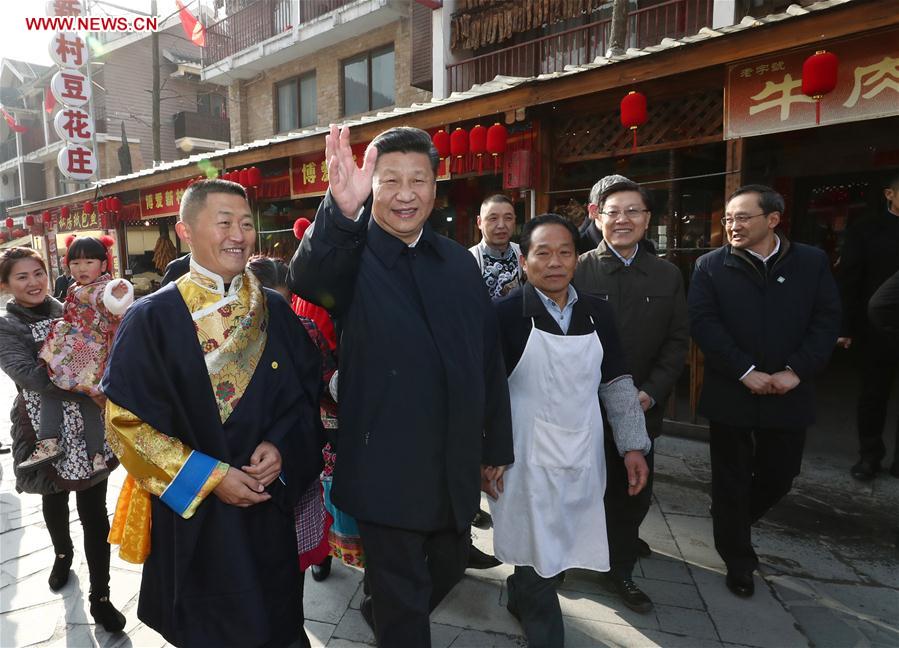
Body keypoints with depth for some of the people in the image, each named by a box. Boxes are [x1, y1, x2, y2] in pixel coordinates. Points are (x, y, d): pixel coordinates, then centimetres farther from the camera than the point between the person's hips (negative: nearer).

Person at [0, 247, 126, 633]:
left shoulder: (69, 311, 2)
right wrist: (88, 392, -28)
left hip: (89, 427, 1)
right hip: (46, 430, -1)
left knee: (94, 510, 2)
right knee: (54, 500, 22)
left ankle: (100, 596, 14)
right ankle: (62, 554, 52)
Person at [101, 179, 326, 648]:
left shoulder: (274, 311, 0)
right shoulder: (151, 319, -10)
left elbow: (309, 390, 4)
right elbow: (126, 419, -11)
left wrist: (281, 446, -13)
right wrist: (209, 477, -15)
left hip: (271, 507, 3)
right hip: (191, 513, -2)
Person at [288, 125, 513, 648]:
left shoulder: (459, 261, 4)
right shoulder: (352, 256, -10)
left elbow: (488, 358, 7)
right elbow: (307, 280, -35)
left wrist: (497, 444, 10)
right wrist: (341, 210, -55)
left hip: (456, 463, 6)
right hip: (387, 465, -6)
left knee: (451, 563, 26)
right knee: (403, 594, 10)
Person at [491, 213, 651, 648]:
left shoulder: (598, 313, 2)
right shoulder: (507, 313, -12)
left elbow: (616, 384, 8)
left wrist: (634, 446, 5)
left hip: (583, 453, 5)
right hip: (529, 456, -4)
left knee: (563, 543, 18)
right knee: (536, 549, 6)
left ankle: (520, 597, 46)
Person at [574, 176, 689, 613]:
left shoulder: (668, 275, 5)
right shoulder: (577, 270, -6)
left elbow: (677, 341, 4)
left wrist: (651, 392, -8)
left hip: (641, 407, 3)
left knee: (634, 490, 13)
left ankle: (620, 567, 37)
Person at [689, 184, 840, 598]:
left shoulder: (812, 262, 2)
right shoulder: (710, 266, -3)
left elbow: (827, 320, -2)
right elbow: (703, 323, -11)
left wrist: (796, 371, -13)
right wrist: (745, 371, -17)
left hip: (789, 394, 2)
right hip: (730, 393, -2)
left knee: (779, 476, 15)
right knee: (731, 481, 8)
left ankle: (734, 521, 44)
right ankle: (738, 562, 27)